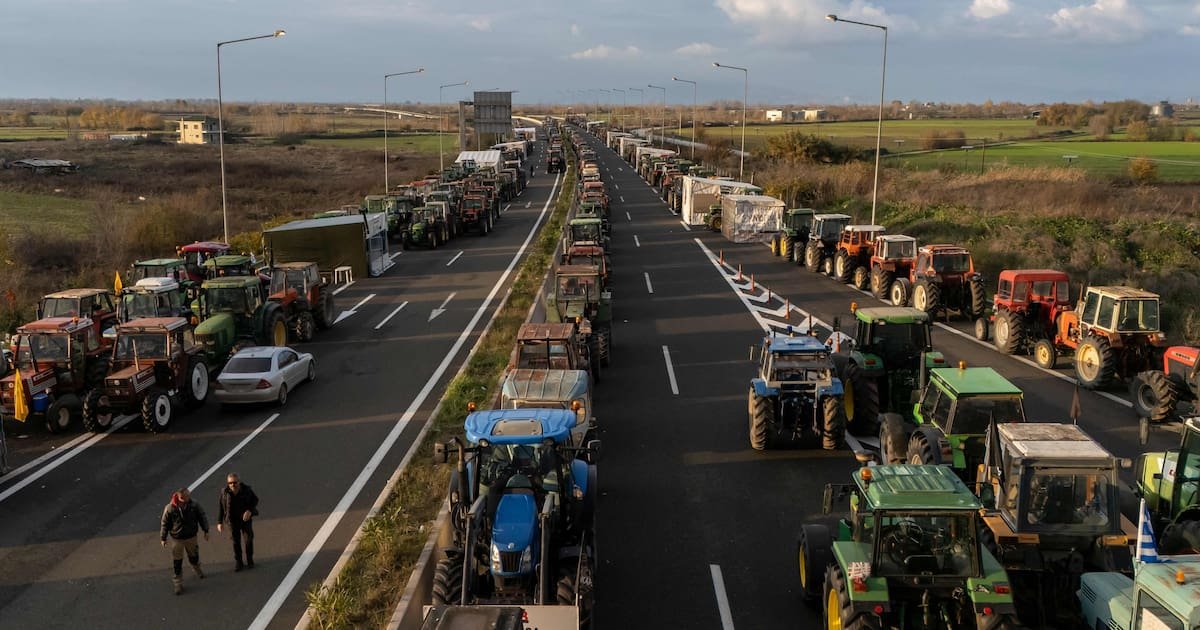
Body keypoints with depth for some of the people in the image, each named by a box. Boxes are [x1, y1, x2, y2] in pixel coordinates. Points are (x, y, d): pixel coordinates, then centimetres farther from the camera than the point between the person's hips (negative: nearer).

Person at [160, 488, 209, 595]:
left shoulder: (194, 505, -16)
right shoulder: (170, 508, -21)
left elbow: (202, 517, -4)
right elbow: (165, 524, -9)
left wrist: (206, 531, -2)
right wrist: (163, 538, -3)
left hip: (191, 537, 2)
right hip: (177, 539, -2)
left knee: (194, 556, 22)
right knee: (177, 562, 5)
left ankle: (197, 569, 54)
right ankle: (178, 584, 18)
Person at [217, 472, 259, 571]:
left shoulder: (246, 489, -18)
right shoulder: (224, 492, -15)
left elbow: (255, 499, -3)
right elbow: (221, 507, -5)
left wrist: (249, 511, -19)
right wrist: (219, 522, -4)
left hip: (245, 518, -1)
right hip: (233, 521, 1)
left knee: (248, 540, 7)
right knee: (236, 542, 11)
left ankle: (250, 561, 26)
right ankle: (238, 563, 25)